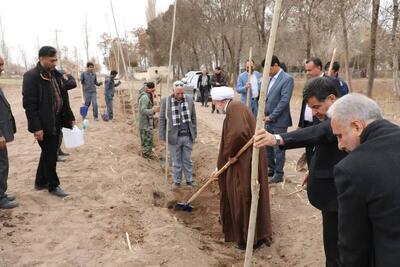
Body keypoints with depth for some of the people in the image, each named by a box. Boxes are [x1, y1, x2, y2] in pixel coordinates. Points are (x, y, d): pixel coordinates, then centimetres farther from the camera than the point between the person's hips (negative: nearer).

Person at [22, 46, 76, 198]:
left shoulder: (55, 75, 10)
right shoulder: (32, 76, -15)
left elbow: (63, 98, 16)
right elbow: (29, 104, -18)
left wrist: (70, 117, 11)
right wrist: (36, 127, -21)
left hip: (56, 122, 8)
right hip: (44, 124, -8)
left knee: (49, 153, 17)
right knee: (50, 155, 2)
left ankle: (41, 182, 32)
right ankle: (53, 186, 16)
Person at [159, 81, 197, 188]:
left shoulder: (189, 100, 1)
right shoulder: (166, 101, -6)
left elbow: (193, 118, 8)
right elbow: (162, 119, -2)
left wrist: (194, 133, 7)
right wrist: (163, 136, -5)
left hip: (188, 137, 2)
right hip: (174, 137, -2)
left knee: (187, 160, 13)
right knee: (176, 162, 10)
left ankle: (189, 180, 27)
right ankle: (177, 181, 25)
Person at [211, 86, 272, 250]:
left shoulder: (235, 107, -15)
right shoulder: (233, 109, 16)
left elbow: (238, 133, -34)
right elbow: (229, 139, 22)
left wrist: (231, 154, -17)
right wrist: (220, 167, 27)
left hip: (246, 162, -10)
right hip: (241, 161, 10)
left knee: (245, 199, 2)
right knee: (237, 197, 20)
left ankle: (251, 238, 17)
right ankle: (240, 232, 36)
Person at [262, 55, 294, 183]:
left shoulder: (287, 79, -13)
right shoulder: (270, 78, 9)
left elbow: (284, 101, -18)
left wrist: (271, 117, -15)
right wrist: (264, 113, 4)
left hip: (279, 120, -7)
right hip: (268, 119, 7)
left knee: (278, 148, 2)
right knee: (267, 145, 15)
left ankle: (278, 174, 15)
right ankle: (271, 169, 31)